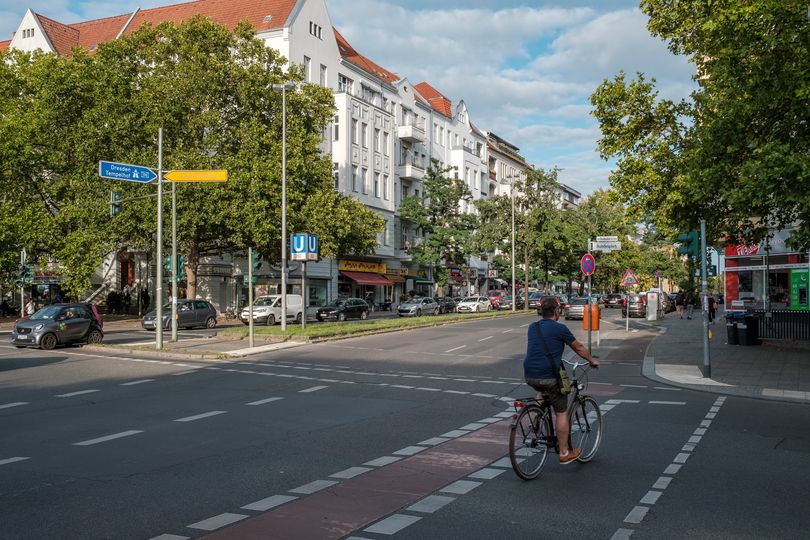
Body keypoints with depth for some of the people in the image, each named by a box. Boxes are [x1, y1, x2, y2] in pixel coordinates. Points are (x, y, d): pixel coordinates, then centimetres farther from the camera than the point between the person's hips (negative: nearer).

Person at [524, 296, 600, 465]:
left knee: (542, 389, 38)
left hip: (529, 376, 6)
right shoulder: (560, 329, -5)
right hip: (549, 376, -6)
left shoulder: (532, 327, 12)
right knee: (562, 413, 8)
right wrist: (592, 360, 26)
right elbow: (579, 348, 8)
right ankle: (565, 453, 15)